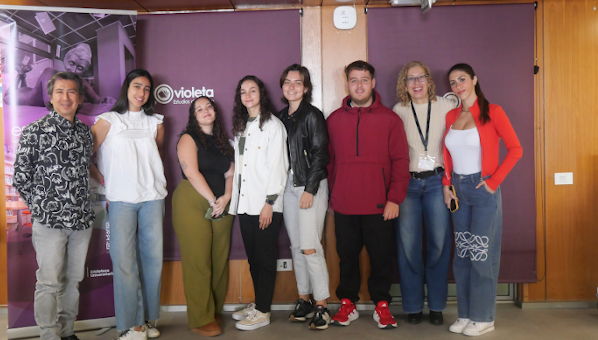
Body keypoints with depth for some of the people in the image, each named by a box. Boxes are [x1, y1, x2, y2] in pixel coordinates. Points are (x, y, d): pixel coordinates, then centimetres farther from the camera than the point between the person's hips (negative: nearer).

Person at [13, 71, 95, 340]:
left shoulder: (85, 132, 10)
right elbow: (20, 177, -3)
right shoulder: (35, 131, -4)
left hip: (82, 218, 5)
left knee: (73, 279, 13)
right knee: (49, 283, 1)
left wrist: (82, 205, 10)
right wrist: (41, 206, -1)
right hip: (49, 220, -4)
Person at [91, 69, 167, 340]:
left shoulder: (155, 123, 15)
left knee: (153, 258, 4)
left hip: (152, 197, 3)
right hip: (121, 199, -3)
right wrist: (103, 180, 0)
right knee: (124, 260, -6)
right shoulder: (108, 121, 5)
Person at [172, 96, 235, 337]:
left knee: (219, 260, 4)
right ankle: (201, 320, 2)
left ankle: (215, 311, 16)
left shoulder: (222, 141, 19)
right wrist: (213, 201, -12)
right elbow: (191, 172, -10)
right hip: (192, 203, -5)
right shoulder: (189, 138, 2)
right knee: (198, 262, -6)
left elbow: (231, 174, 12)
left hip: (222, 206, 5)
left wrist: (226, 197, -7)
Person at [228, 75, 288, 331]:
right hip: (245, 203, 7)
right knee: (252, 257, 12)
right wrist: (234, 199, 9)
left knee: (264, 257, 0)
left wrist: (269, 202, -15)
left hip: (266, 204, -7)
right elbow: (238, 165, 16)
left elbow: (278, 166, -11)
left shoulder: (273, 125, -5)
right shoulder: (241, 127, 17)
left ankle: (262, 312, 10)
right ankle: (257, 303, 25)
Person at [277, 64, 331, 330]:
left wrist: (310, 189, -15)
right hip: (288, 186, 6)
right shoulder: (281, 117, 13)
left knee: (310, 247, -10)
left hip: (311, 186, -6)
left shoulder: (313, 115, -5)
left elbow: (320, 154, -10)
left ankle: (321, 306, 2)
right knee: (296, 246, 9)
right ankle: (304, 300, 21)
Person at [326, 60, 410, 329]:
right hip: (344, 206, 2)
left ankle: (381, 305, 24)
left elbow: (400, 161, -1)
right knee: (347, 256, 11)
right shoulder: (334, 120, 8)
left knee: (381, 256, 7)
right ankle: (347, 304, 26)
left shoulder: (389, 119, 2)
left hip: (379, 205, -1)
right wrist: (332, 195, 6)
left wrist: (394, 198, -8)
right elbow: (329, 161, 10)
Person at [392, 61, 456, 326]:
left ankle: (436, 306, 18)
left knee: (439, 243, 1)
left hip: (436, 181, 0)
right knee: (408, 244, 2)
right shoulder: (398, 111, 6)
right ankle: (413, 306, 17)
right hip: (407, 183, 1)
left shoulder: (446, 106, 3)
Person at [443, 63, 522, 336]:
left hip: (483, 189, -5)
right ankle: (465, 314, 21)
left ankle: (483, 318, 13)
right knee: (462, 254, 10)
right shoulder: (451, 116, 9)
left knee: (481, 253, -1)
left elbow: (515, 149, -10)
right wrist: (447, 185, 4)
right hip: (459, 189, 5)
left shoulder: (492, 112, -6)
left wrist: (494, 181, -13)